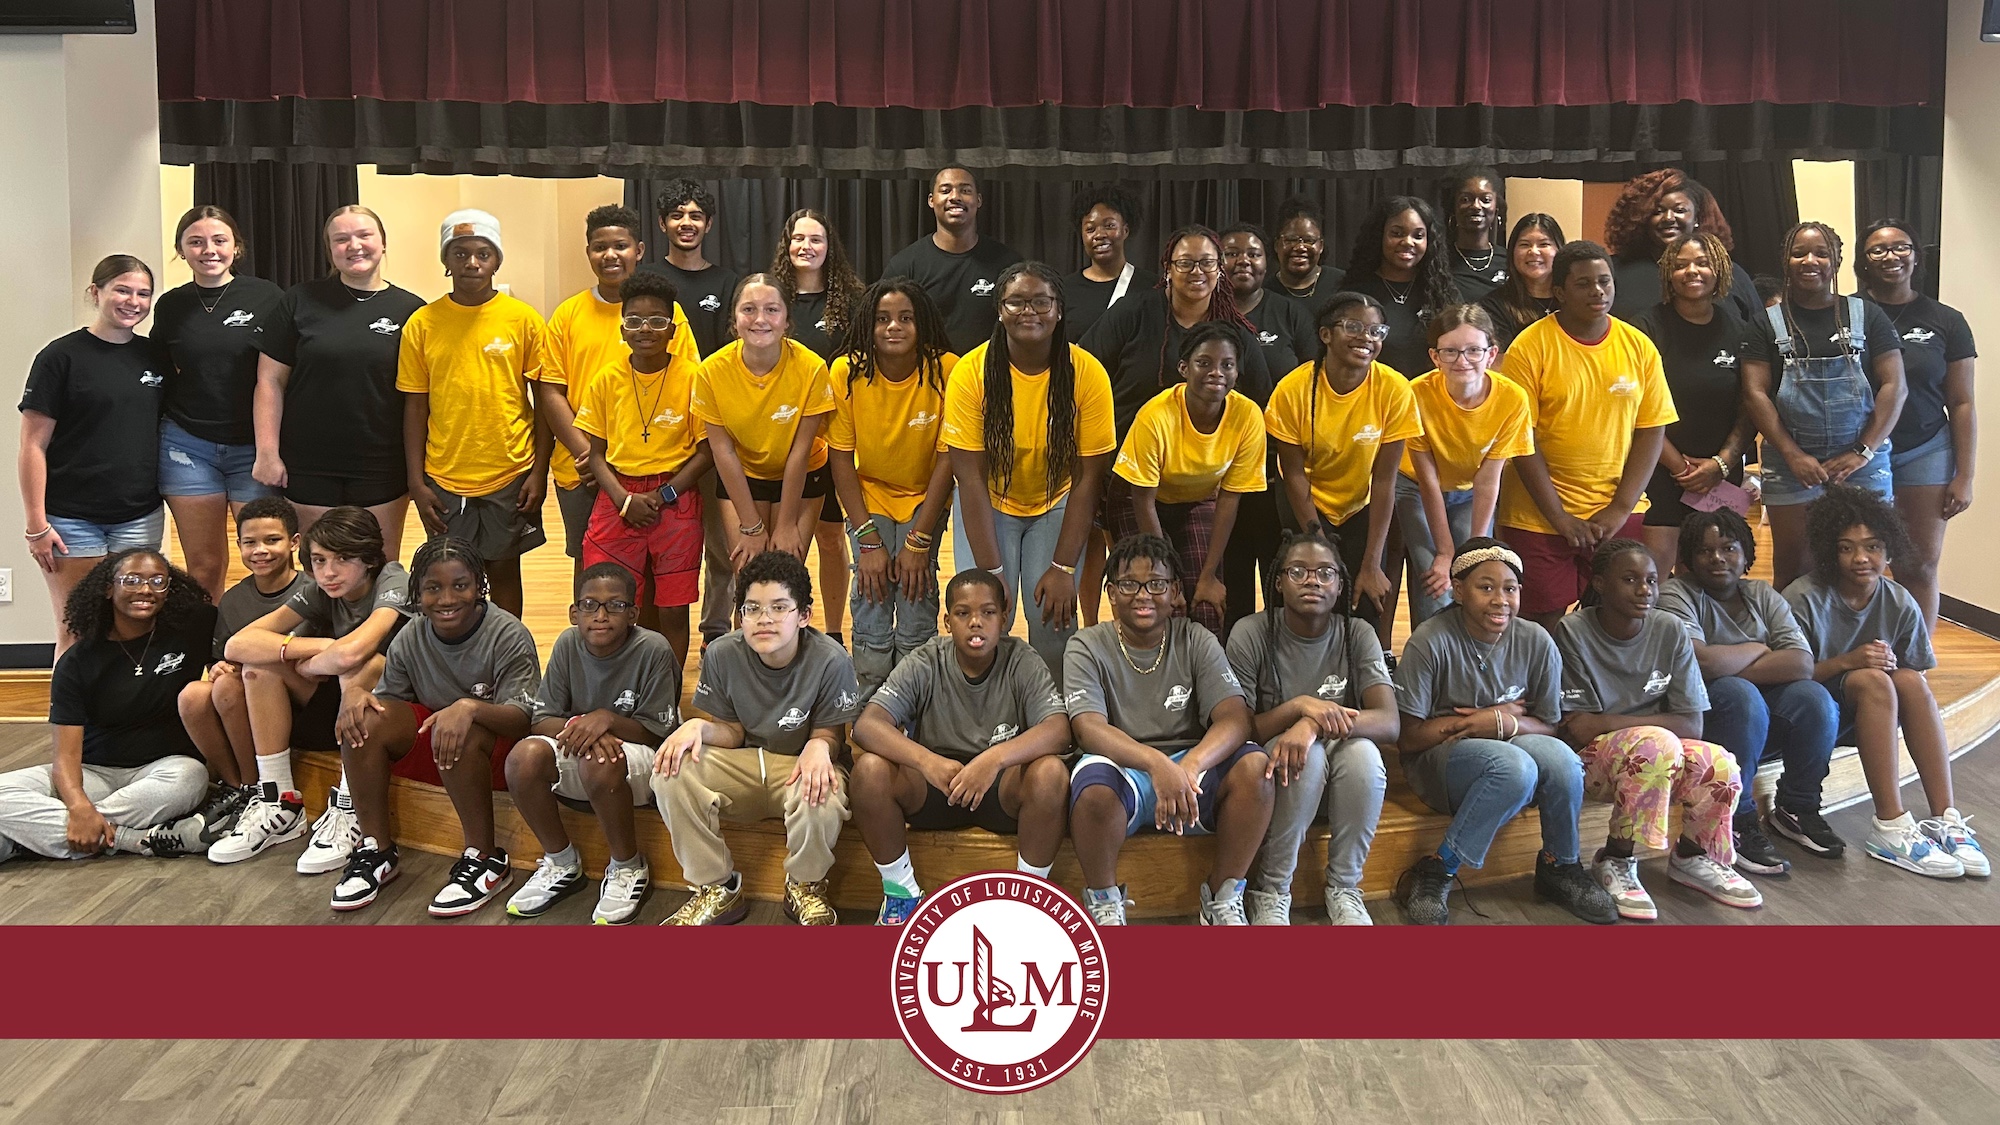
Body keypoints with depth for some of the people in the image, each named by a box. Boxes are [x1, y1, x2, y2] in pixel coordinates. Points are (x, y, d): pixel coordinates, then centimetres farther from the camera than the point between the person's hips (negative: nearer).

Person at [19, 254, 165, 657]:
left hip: (140, 516, 4)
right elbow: (33, 445, -6)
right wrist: (36, 524, -10)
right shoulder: (62, 356, -4)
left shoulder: (154, 356, 9)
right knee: (76, 632, 1)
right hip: (73, 520, -4)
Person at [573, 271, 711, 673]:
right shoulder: (606, 379, 1)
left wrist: (661, 495, -10)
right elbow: (594, 450, 4)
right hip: (617, 498, 2)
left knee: (673, 610, 3)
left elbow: (706, 451, -3)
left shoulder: (693, 378, -6)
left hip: (676, 500, -2)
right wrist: (624, 499, -10)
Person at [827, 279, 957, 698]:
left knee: (917, 611, -13)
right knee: (870, 624, -10)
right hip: (869, 497, 1)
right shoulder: (846, 372, -16)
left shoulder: (945, 370, -20)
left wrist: (919, 541, -15)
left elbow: (947, 458, -14)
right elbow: (841, 458, -10)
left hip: (925, 498, -1)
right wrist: (867, 539, -15)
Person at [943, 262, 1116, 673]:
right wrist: (991, 571, -22)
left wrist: (1064, 567, -17)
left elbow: (1089, 477, -14)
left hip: (1056, 503, 1)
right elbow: (971, 478, -18)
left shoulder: (1087, 373, -18)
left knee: (1054, 616, -13)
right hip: (989, 504, 0)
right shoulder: (971, 373, -20)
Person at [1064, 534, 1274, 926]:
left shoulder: (1197, 642, 3)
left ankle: (1224, 898, -8)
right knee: (1093, 776, -36)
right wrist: (1157, 763, -37)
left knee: (1255, 765, -26)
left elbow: (1235, 719, -11)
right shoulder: (1087, 648, -3)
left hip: (1191, 766, 3)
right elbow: (1089, 729, -19)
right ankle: (1104, 903, -11)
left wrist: (1188, 766, -32)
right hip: (1124, 773, -2)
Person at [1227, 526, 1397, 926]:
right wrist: (1298, 706, -31)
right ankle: (1271, 891, -17)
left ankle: (1343, 888, -13)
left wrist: (1315, 725, -37)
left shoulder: (1358, 635, -6)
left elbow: (1390, 723, -20)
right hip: (1269, 762, -2)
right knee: (1307, 755, -35)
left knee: (1362, 751, -31)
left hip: (1341, 766, 2)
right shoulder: (1250, 634, -11)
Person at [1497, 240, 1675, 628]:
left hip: (1619, 515, 3)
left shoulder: (1639, 346, 4)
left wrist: (1619, 510, -6)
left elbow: (1651, 432, 4)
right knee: (1543, 623, 1)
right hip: (1540, 517, -3)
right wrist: (1560, 517, -11)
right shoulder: (1530, 347, -6)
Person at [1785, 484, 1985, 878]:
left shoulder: (1901, 604, -1)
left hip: (1870, 714, 4)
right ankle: (1890, 827, -34)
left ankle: (1946, 818, -26)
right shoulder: (1805, 598, -14)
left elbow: (1917, 686, 2)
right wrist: (1847, 662, -27)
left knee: (1910, 680, -24)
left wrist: (1891, 665, -20)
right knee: (1871, 679, -30)